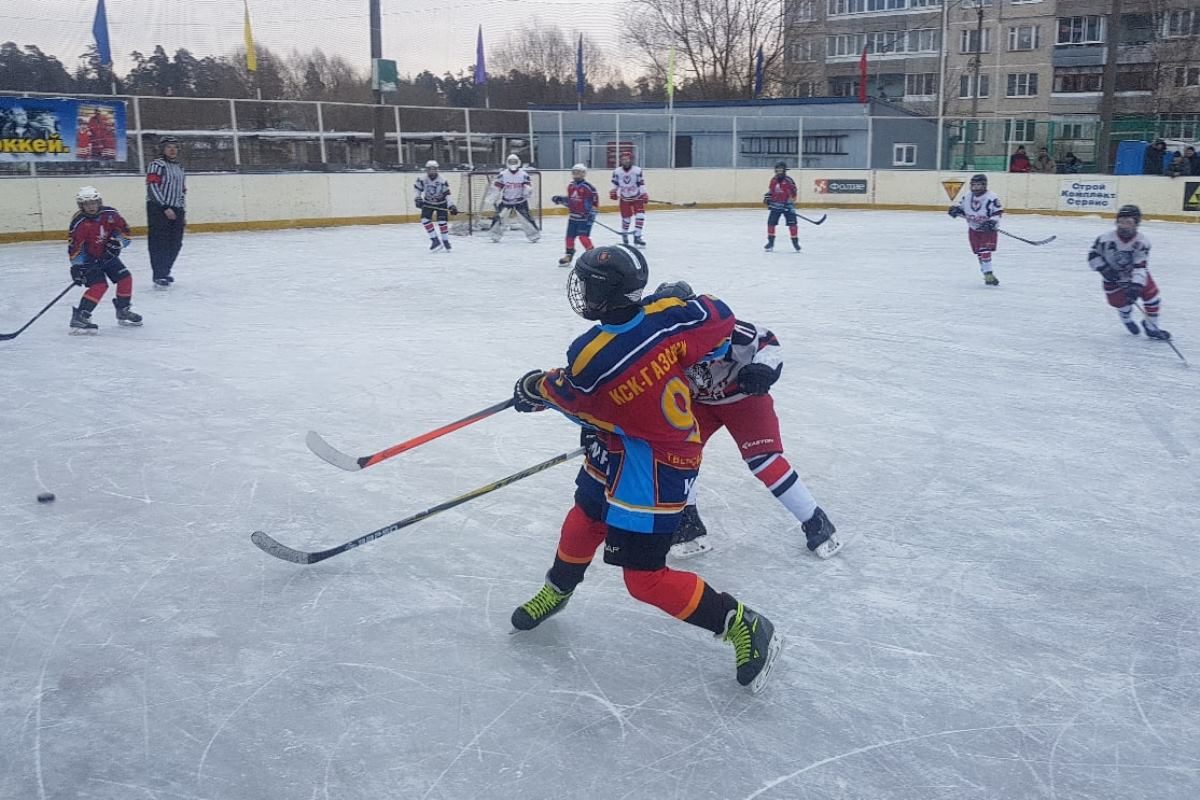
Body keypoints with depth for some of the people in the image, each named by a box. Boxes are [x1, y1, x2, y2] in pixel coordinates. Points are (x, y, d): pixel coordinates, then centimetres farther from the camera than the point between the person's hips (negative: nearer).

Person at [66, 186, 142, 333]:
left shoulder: (110, 214, -12)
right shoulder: (79, 223, -23)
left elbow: (124, 229, 1)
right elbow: (74, 247, -22)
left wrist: (117, 242, -17)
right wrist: (76, 267, -27)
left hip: (108, 254, 6)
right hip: (89, 259, -6)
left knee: (125, 278, 4)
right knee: (99, 286, -21)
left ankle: (123, 311, 24)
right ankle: (79, 317, -20)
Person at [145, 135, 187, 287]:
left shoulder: (179, 167, 19)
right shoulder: (157, 165, -7)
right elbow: (152, 188, -16)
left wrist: (183, 212, 20)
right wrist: (165, 208, -20)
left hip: (175, 210, 8)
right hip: (158, 210, -8)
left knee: (175, 244, 11)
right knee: (160, 242, -8)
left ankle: (165, 271, 26)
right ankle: (159, 276, -7)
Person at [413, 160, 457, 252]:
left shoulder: (443, 181, -21)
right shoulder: (422, 179, -16)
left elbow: (447, 194, -20)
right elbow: (417, 189, 0)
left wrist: (451, 206, -30)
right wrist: (417, 199, -12)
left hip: (441, 203, -2)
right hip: (428, 203, 2)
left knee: (442, 222, -12)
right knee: (425, 219, -14)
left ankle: (446, 241, 7)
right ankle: (435, 241, -8)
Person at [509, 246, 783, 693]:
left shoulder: (592, 358, -31)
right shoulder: (665, 316, -15)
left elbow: (566, 394, -10)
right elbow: (718, 319, -1)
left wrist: (533, 389, 13)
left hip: (654, 466, -9)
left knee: (644, 578, -2)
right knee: (587, 515, 26)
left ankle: (743, 627, 7)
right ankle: (557, 590, 51)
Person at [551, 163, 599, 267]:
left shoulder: (588, 187, -14)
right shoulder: (570, 186, 7)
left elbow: (595, 201, -14)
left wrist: (592, 213, -18)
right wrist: (560, 199, 5)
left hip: (584, 217, -7)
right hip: (573, 216, 7)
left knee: (583, 236, -15)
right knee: (570, 236, 11)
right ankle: (568, 255, 26)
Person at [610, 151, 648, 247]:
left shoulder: (637, 170, -13)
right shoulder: (617, 171, -8)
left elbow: (641, 184, -10)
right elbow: (615, 183, 6)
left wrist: (644, 194, -14)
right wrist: (613, 191, -5)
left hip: (637, 197, -1)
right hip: (625, 198, 1)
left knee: (640, 216, -15)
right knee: (626, 217, 6)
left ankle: (637, 236, -8)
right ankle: (624, 234, 33)